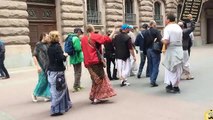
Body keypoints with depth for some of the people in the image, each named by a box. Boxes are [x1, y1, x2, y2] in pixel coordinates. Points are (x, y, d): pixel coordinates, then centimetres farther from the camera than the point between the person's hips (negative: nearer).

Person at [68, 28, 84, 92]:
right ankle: (75, 87, -2)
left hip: (73, 58, 9)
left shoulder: (71, 38, 11)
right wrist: (81, 47, -7)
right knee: (78, 72, -3)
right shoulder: (76, 38, -18)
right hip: (77, 58, -9)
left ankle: (78, 85, 27)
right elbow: (78, 48, -25)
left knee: (76, 72, 18)